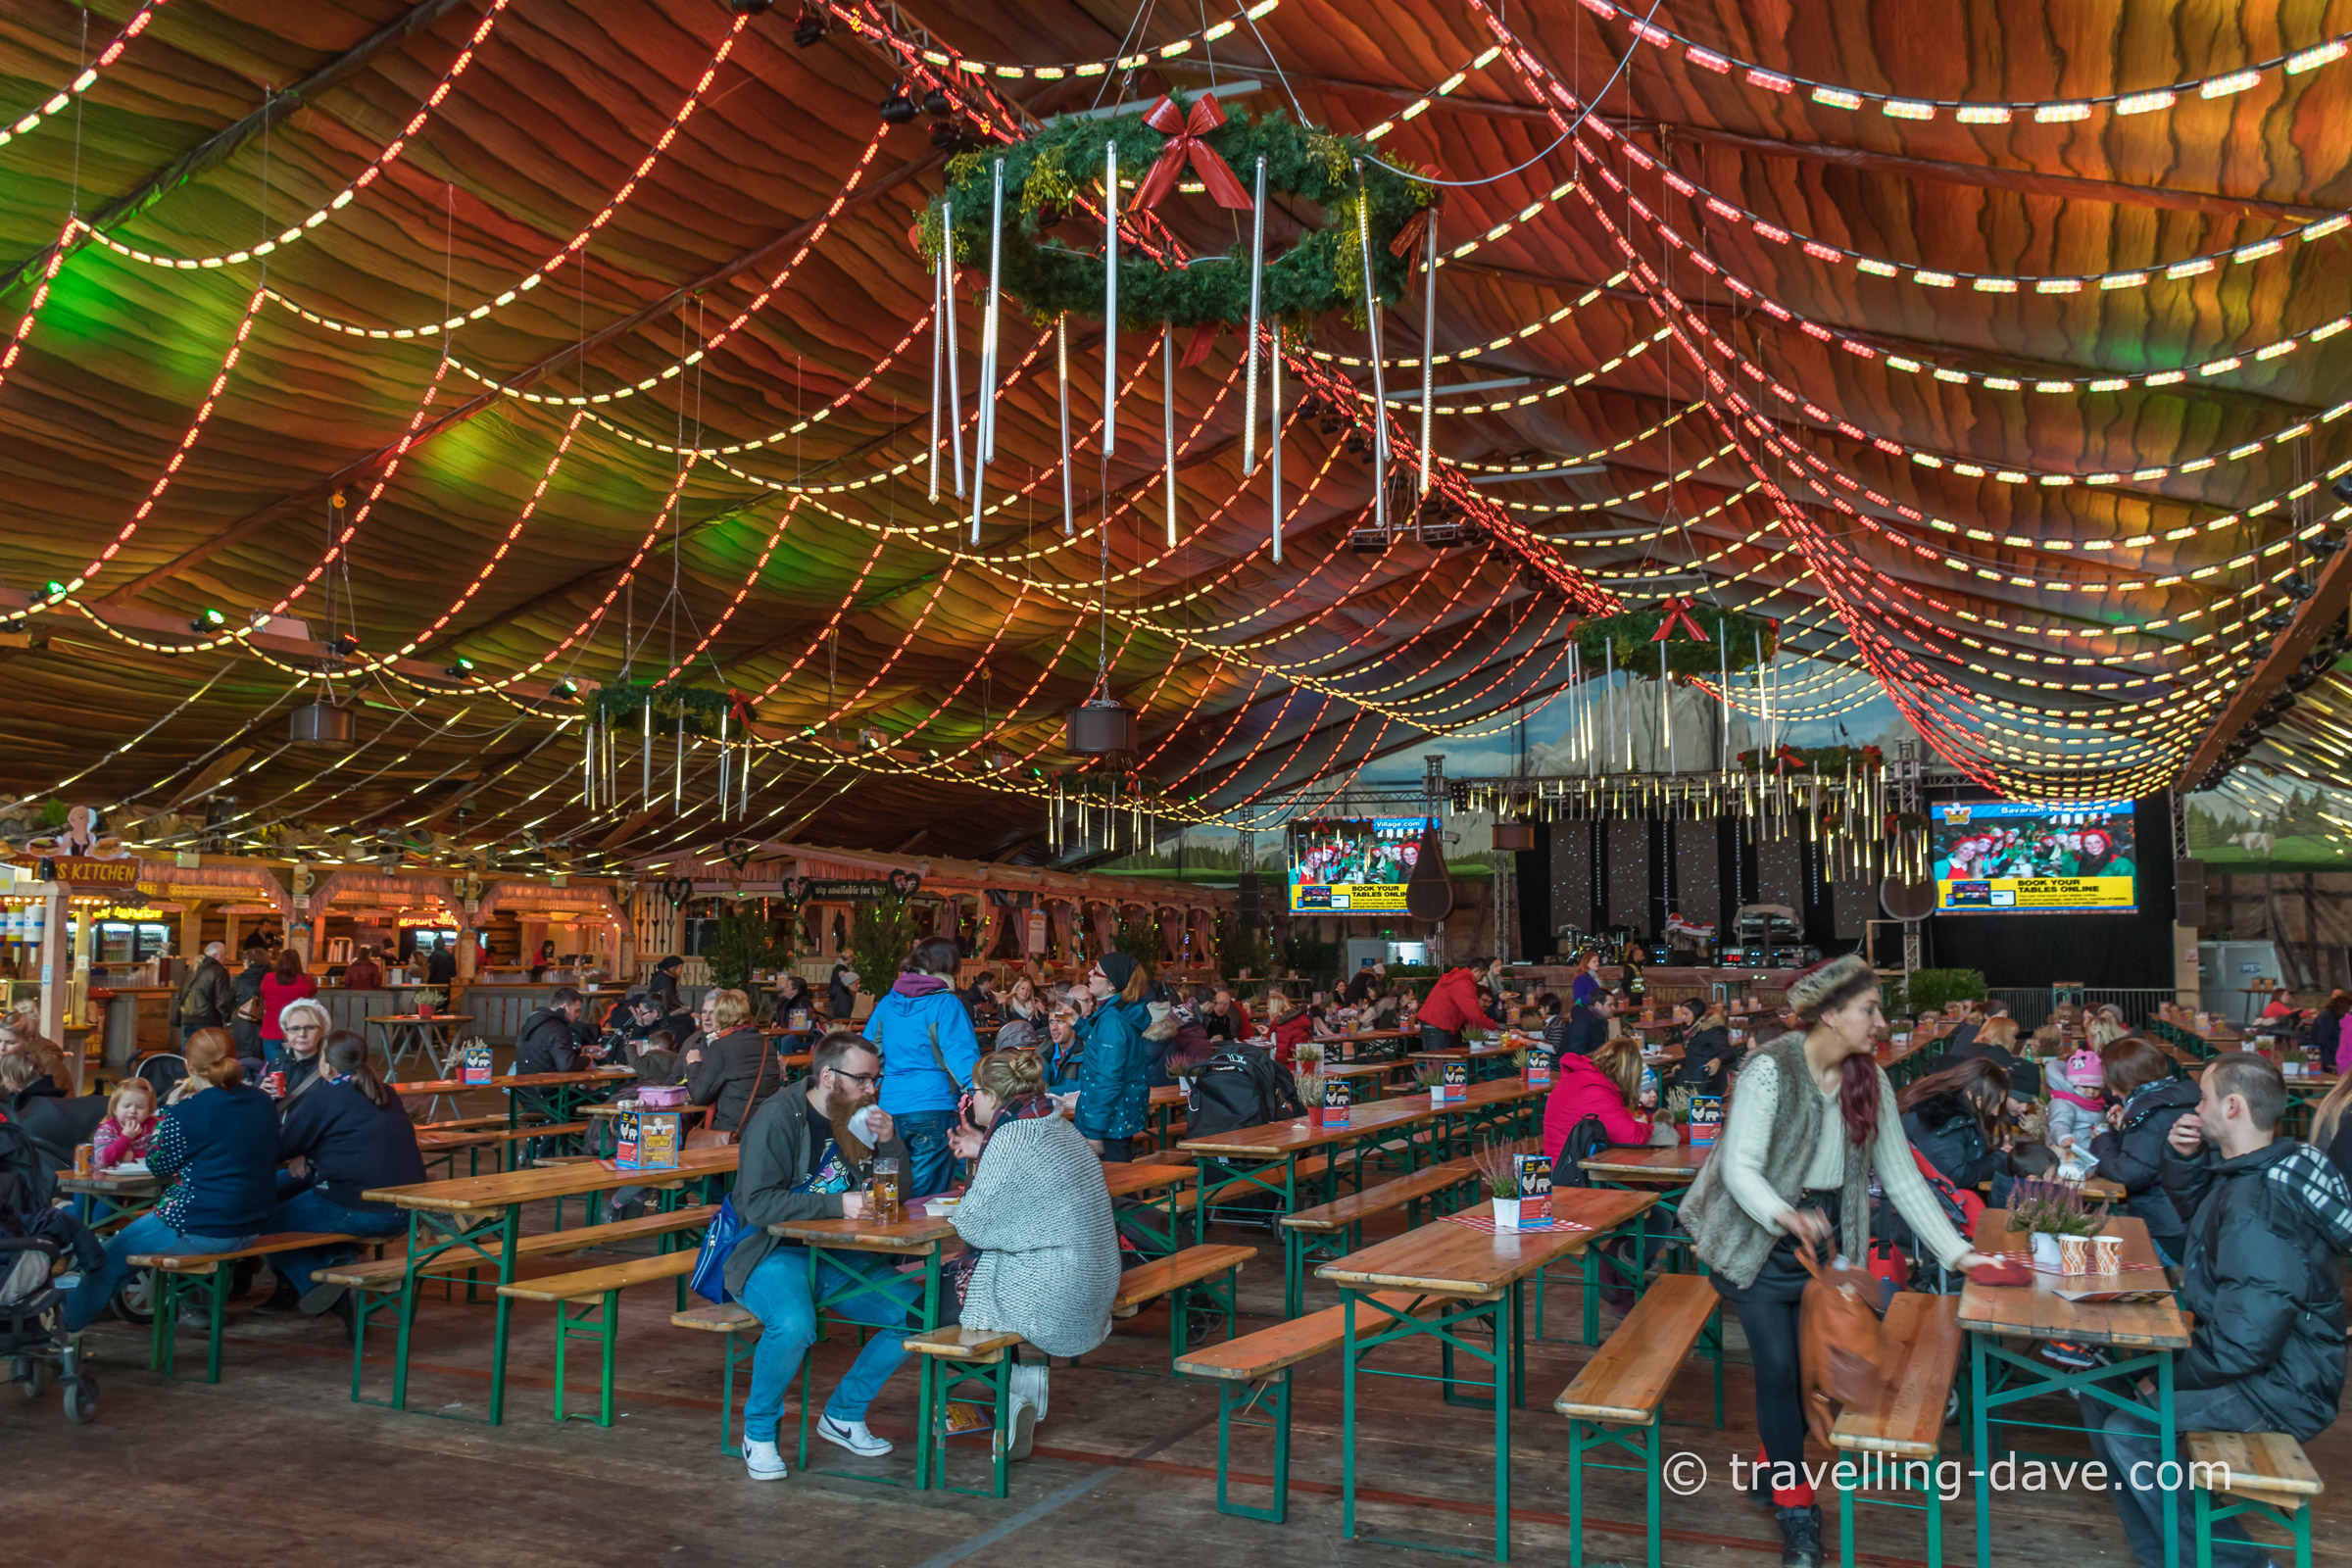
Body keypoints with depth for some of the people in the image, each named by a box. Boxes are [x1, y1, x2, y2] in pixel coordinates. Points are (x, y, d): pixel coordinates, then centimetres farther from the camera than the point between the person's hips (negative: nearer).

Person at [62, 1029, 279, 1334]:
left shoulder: (187, 1112, -19)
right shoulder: (263, 1101, 0)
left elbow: (157, 1164, -3)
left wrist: (168, 1108, 4)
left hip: (200, 1232, -8)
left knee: (112, 1254, 17)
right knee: (143, 1223, 30)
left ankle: (67, 1326, 37)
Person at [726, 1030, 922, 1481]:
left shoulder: (858, 1117, 8)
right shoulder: (778, 1118, -12)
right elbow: (759, 1204, -21)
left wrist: (889, 1141, -7)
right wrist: (838, 1204, -27)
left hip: (839, 1256, 7)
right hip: (773, 1253, -7)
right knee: (794, 1325, -37)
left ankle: (843, 1414, 9)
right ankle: (759, 1432, -9)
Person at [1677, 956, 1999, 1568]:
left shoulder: (1869, 1081, -1)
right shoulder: (1770, 1070, -19)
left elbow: (1902, 1178, 2)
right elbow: (1739, 1168, -24)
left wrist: (1958, 1253, -4)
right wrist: (1787, 1218, -42)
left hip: (1828, 1235, 5)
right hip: (1761, 1241, -5)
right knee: (1778, 1367, -9)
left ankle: (1777, 1461, 29)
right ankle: (1795, 1505, 9)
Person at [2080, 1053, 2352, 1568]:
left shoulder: (2257, 1208, -29)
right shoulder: (2248, 1172, 2)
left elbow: (2243, 1344, -30)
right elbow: (2194, 1209, 26)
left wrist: (2170, 1379, -14)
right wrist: (2185, 1158, 5)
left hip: (2281, 1390, -10)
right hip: (2259, 1364, 10)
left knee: (2128, 1430, -19)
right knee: (2098, 1389, 6)